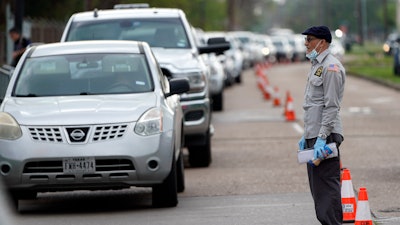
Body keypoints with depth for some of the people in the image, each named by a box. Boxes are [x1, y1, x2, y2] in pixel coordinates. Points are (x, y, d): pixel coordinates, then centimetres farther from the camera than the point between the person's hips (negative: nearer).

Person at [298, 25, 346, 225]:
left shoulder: (331, 67, -13)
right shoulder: (316, 65, 19)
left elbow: (331, 107, -19)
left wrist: (321, 138, -23)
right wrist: (306, 135, 22)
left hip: (326, 135, -11)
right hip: (314, 135, 11)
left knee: (327, 185, -11)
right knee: (317, 185, 12)